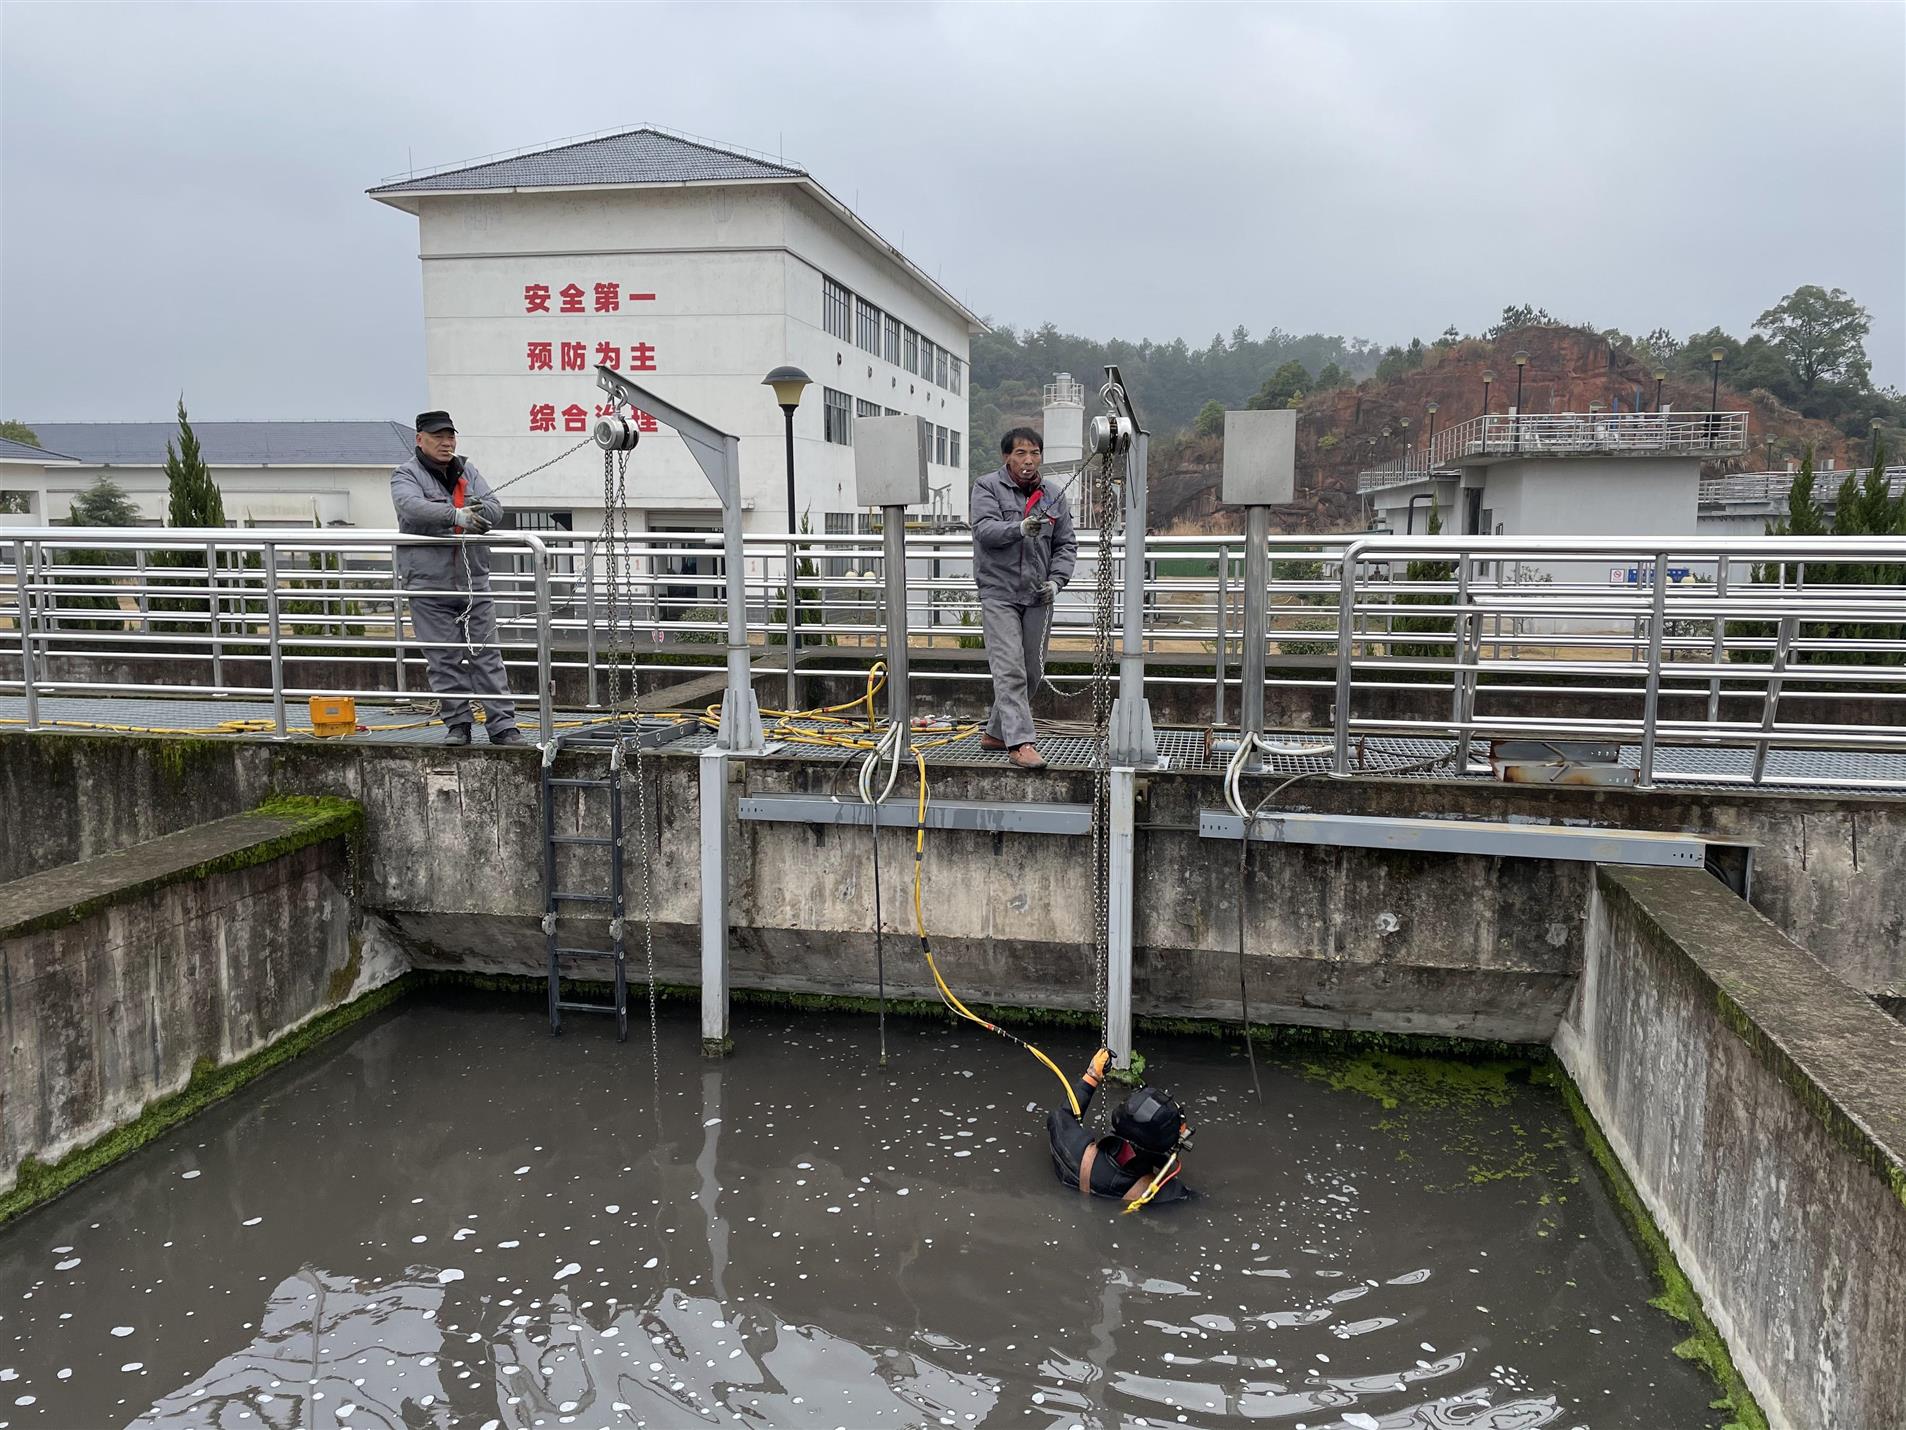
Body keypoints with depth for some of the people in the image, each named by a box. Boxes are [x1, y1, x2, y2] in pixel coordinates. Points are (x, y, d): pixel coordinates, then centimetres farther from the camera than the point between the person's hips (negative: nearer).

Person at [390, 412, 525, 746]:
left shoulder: (468, 472, 15)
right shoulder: (406, 475, 1)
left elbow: (494, 507, 4)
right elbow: (411, 505, -21)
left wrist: (478, 511, -20)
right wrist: (455, 515, -36)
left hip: (474, 581, 3)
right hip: (428, 584, -3)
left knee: (486, 655, 3)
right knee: (444, 659, 2)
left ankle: (503, 725, 6)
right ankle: (457, 724, 12)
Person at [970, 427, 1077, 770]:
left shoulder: (1053, 495, 10)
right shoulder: (987, 487, -2)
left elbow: (1066, 545, 13)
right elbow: (985, 530, -17)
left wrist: (1056, 580, -3)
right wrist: (1020, 528, -34)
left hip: (1037, 597, 5)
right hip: (999, 592, -5)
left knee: (1031, 671, 11)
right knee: (1009, 670, -12)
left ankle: (996, 731, 27)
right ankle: (1020, 742, -13)